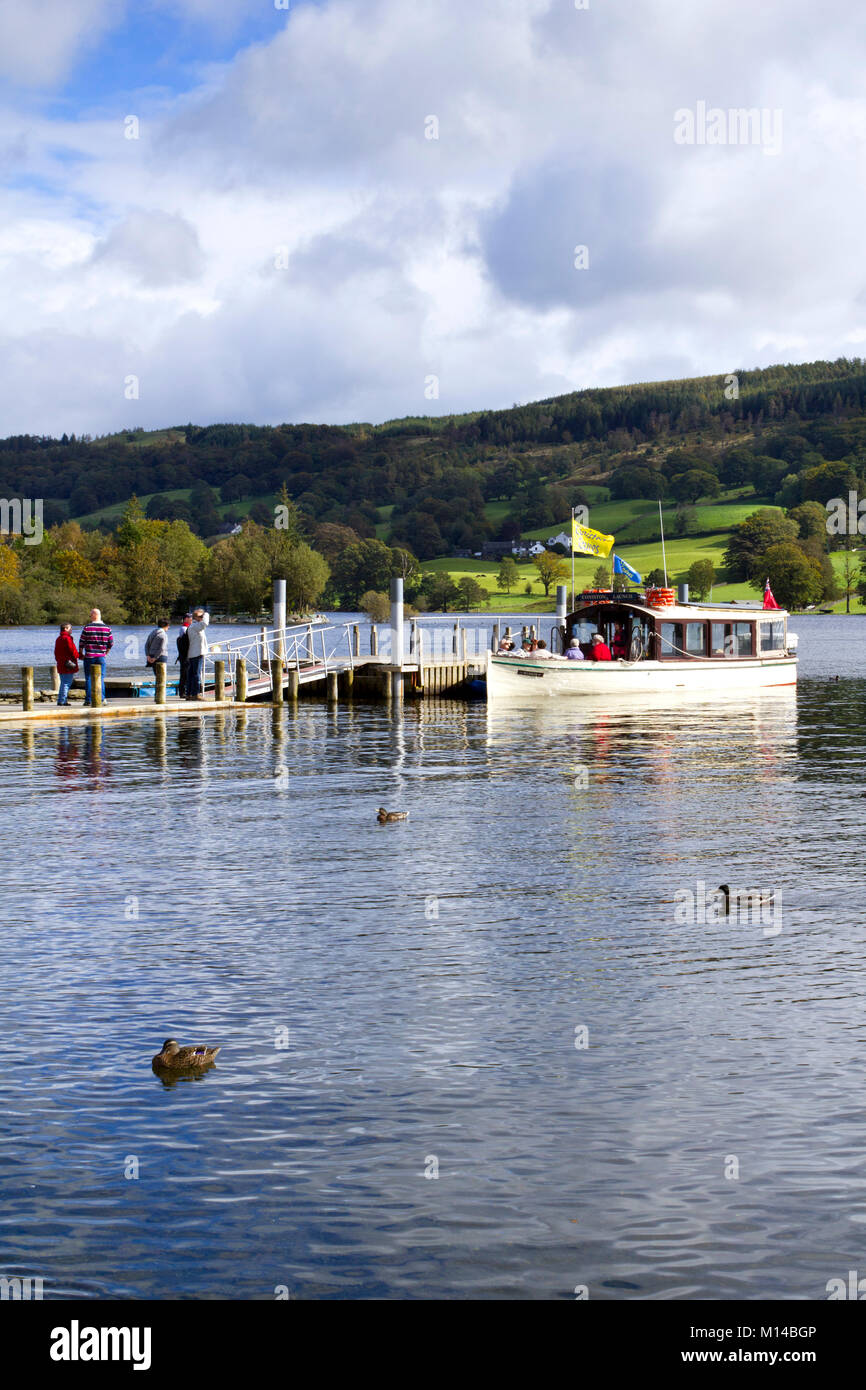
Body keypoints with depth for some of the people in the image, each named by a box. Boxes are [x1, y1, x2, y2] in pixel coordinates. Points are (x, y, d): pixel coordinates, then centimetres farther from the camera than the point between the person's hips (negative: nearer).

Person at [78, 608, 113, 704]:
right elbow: (111, 643, 5)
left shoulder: (87, 627, -6)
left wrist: (81, 654, 11)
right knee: (101, 679, 6)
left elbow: (81, 643, -2)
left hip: (89, 656, -1)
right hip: (101, 657, 1)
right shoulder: (107, 628, 1)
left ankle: (88, 700, 2)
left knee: (88, 678, 4)